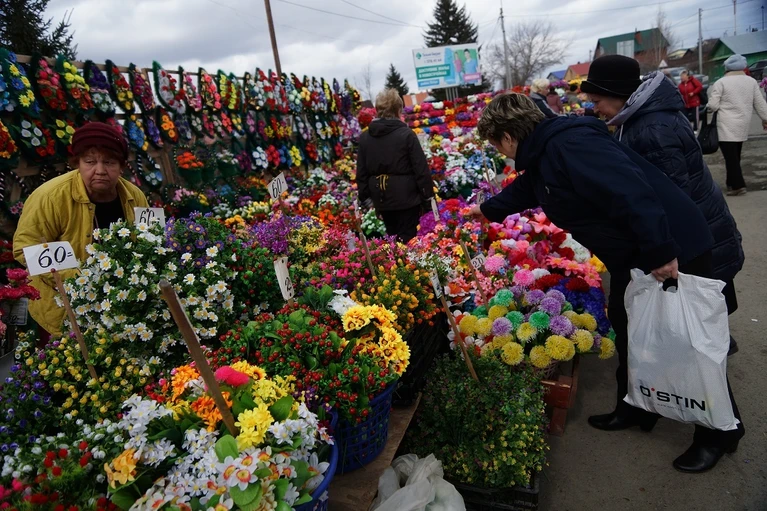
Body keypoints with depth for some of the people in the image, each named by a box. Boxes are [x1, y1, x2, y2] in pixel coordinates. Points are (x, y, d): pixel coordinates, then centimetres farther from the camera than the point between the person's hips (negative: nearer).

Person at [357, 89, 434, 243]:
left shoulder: (365, 137, 3)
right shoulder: (406, 134, -10)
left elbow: (361, 172, 7)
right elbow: (421, 168, -10)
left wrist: (365, 197, 15)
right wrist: (428, 193, -1)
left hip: (381, 198, 5)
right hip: (406, 196, -4)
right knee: (407, 240, 3)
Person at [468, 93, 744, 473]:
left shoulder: (568, 144, -25)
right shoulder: (543, 155, 9)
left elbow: (630, 190, -34)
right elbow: (522, 191, 29)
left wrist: (659, 252, -32)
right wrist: (486, 210, 42)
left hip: (674, 251, -10)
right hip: (633, 256, 10)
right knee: (627, 331, 20)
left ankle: (719, 433, 27)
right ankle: (634, 409, 39)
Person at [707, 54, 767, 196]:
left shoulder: (721, 82, -7)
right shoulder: (752, 81, 8)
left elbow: (713, 106, -10)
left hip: (726, 126, -6)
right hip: (743, 125, 6)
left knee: (730, 157, -7)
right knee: (735, 156, 16)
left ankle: (738, 185, -12)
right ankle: (732, 183, 22)